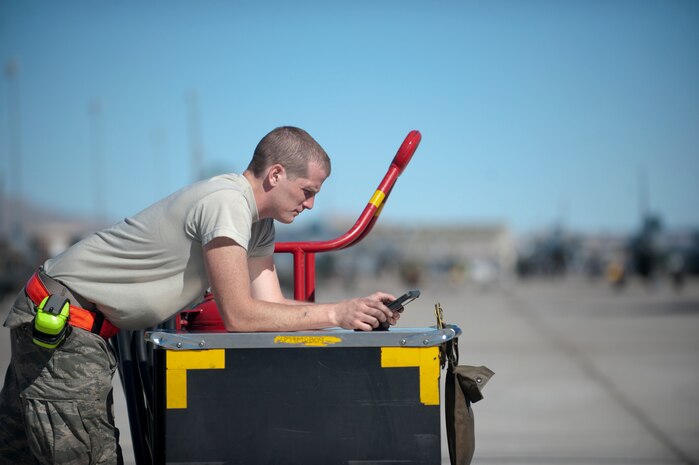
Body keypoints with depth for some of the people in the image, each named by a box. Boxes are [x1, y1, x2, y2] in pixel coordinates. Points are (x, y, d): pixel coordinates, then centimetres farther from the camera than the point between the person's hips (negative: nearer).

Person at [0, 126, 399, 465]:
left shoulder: (260, 224, 8)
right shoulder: (227, 202, -23)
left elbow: (272, 306, 2)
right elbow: (239, 316, -25)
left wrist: (358, 311, -9)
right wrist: (335, 314, -21)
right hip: (62, 321, -10)